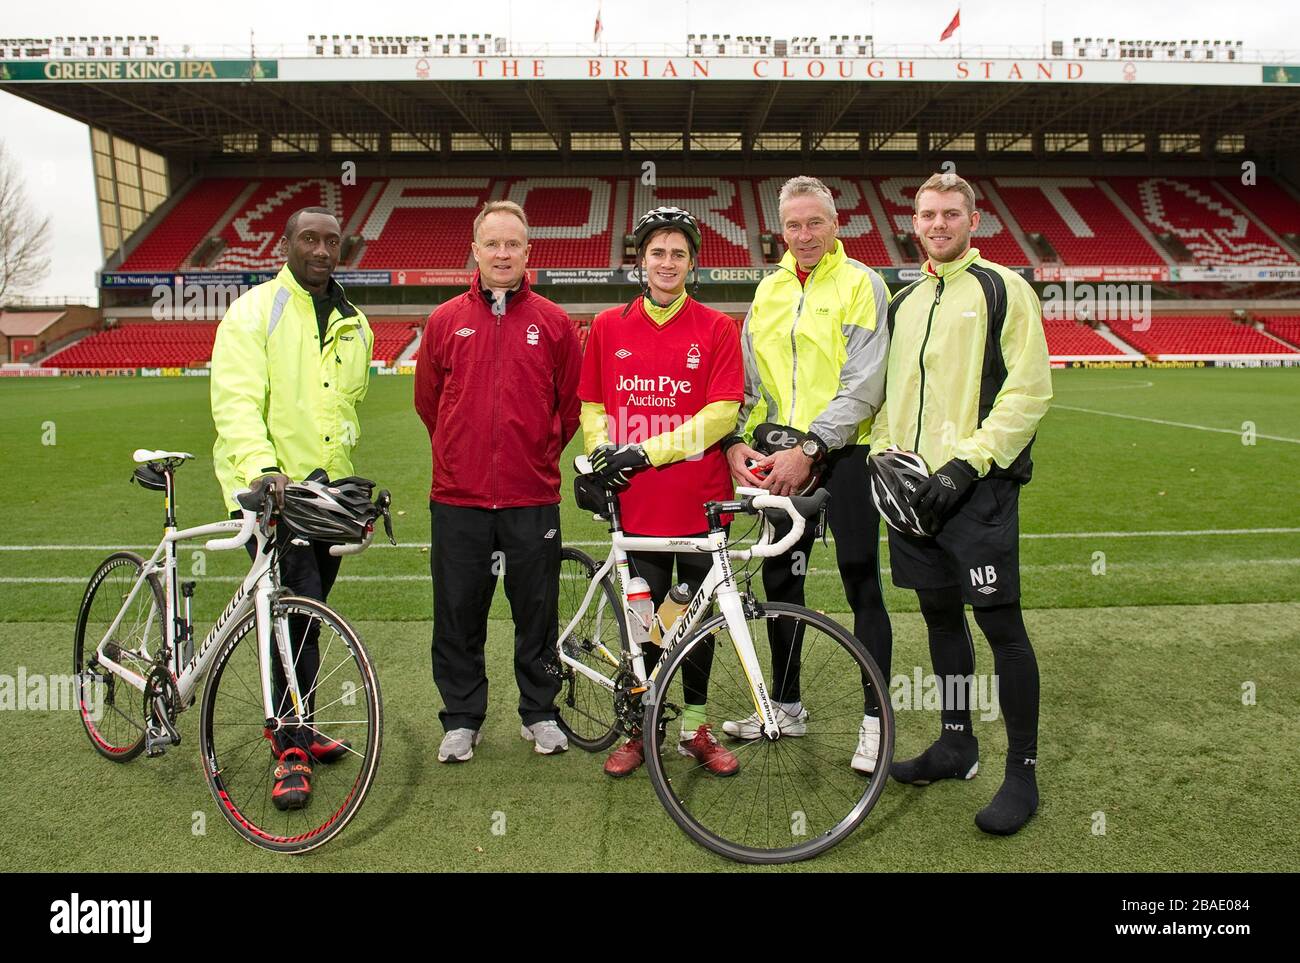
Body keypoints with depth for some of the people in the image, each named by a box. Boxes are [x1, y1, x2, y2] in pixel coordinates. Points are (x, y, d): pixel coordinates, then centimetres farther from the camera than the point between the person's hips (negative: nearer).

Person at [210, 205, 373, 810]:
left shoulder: (355, 324, 14)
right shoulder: (254, 312, -5)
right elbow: (235, 402, -17)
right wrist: (262, 466, -33)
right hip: (270, 488, -6)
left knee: (306, 616, 14)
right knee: (297, 613, -14)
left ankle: (293, 725, 30)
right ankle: (290, 749, -1)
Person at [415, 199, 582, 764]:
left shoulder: (554, 324, 2)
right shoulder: (445, 321, 4)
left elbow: (571, 404, 9)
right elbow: (427, 401, 14)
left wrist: (539, 455, 10)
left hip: (533, 496, -1)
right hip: (458, 497, 1)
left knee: (537, 611, 10)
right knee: (458, 614, 9)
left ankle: (540, 713, 27)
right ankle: (461, 719, 25)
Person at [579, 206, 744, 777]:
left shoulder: (716, 328, 0)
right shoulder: (609, 327, 6)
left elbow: (722, 411, -9)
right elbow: (592, 405, 12)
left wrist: (648, 450, -15)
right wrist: (601, 453, -7)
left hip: (701, 500, -1)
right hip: (638, 501, 1)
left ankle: (695, 729, 27)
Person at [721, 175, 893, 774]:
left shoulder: (861, 283, -5)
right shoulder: (769, 290, 13)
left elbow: (862, 387, -14)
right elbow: (748, 378, 12)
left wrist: (808, 448, -20)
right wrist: (736, 439, -4)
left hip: (843, 454, -5)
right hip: (781, 457, 6)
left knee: (861, 584, 0)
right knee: (779, 581, 11)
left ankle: (875, 718, 12)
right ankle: (786, 707, 26)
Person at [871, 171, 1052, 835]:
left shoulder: (1003, 290, -3)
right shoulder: (903, 302, 16)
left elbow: (1029, 391, -10)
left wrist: (967, 463, -17)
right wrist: (885, 452, 4)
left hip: (978, 487, -6)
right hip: (913, 486, 6)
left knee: (1001, 624, -3)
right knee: (940, 615, 14)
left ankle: (1022, 772, 9)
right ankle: (956, 743, 29)